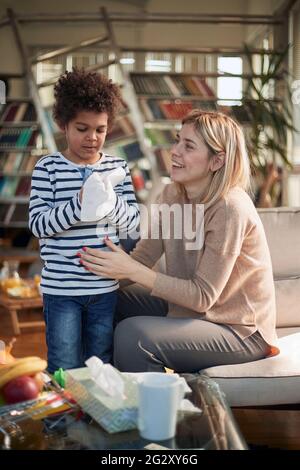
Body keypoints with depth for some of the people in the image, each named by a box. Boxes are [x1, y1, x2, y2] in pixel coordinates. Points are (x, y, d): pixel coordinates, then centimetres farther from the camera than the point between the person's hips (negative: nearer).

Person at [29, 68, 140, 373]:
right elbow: (38, 224, -12)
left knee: (102, 368, 17)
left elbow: (132, 222, 1)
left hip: (105, 286, 3)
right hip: (61, 288, -3)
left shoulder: (117, 167, 3)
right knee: (65, 372, 9)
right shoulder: (48, 168, -6)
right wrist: (78, 204, -25)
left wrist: (111, 201, -19)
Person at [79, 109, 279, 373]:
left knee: (133, 335, -25)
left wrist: (132, 271, -29)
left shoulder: (230, 208, -25)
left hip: (240, 330, -8)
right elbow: (143, 257, -5)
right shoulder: (173, 194, -1)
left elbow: (202, 297, -24)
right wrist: (106, 264, -24)